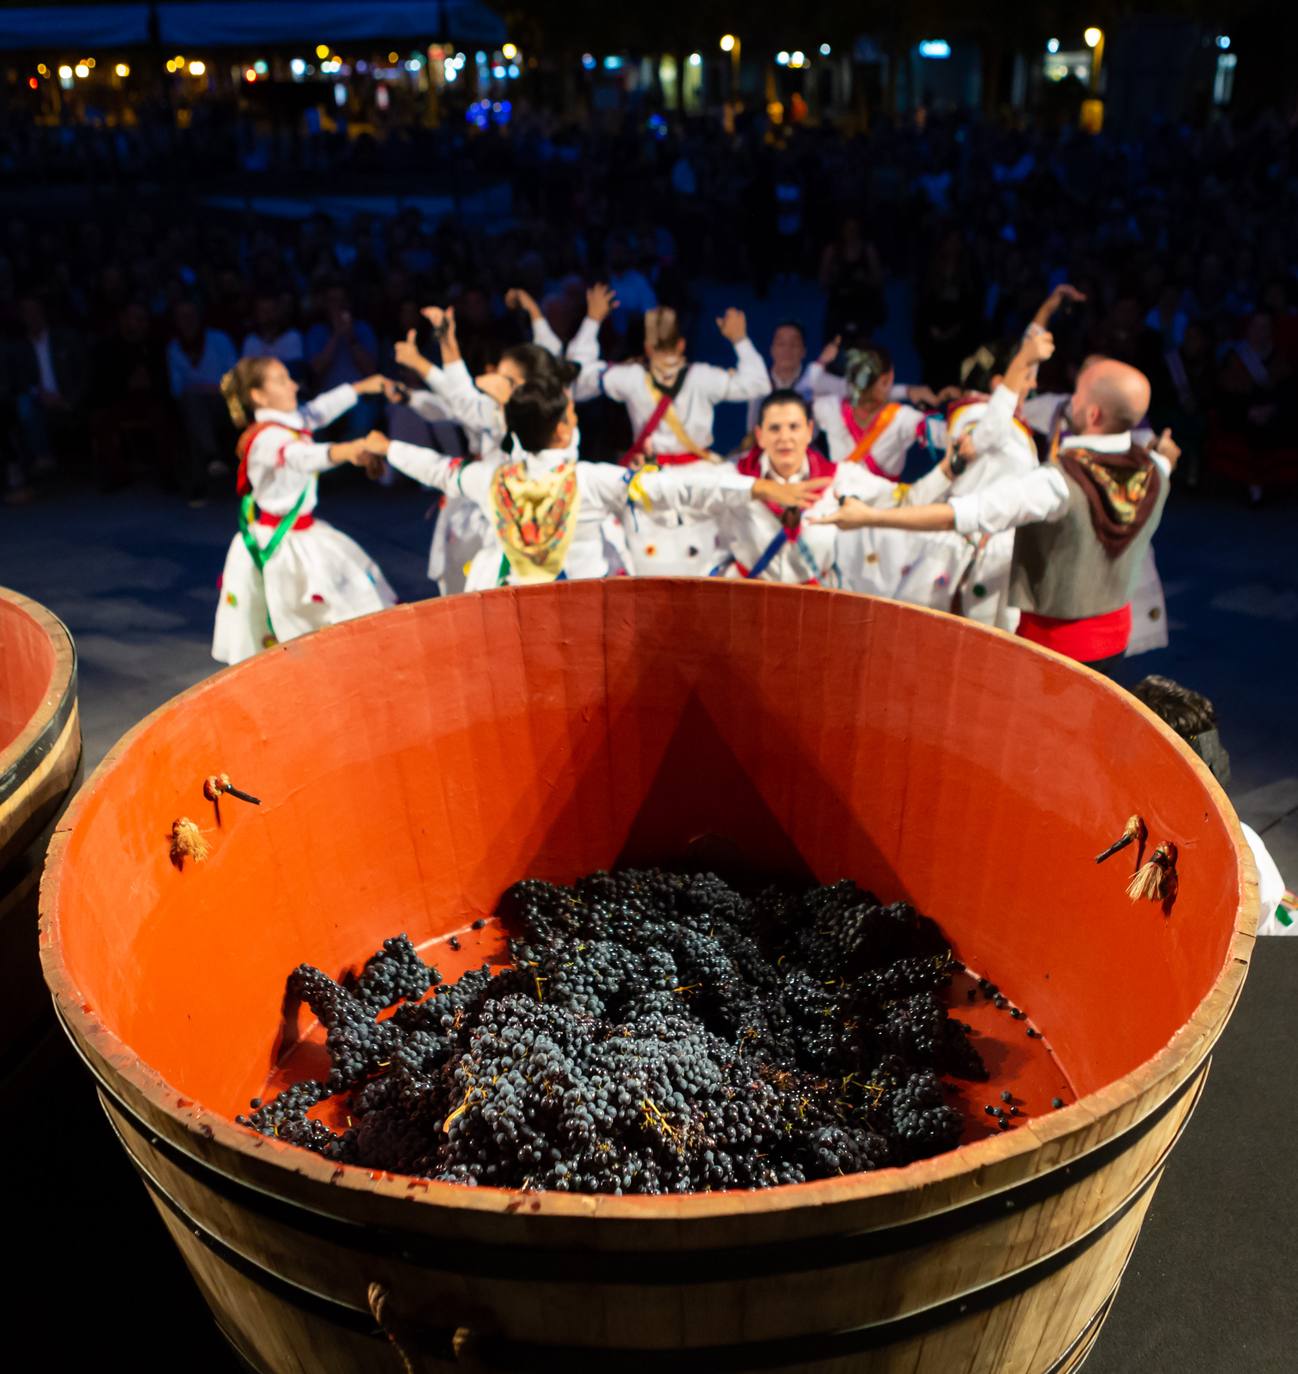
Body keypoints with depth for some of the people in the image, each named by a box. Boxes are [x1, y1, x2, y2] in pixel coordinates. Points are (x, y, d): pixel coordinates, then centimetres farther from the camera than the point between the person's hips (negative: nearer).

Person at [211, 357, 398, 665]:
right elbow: (298, 456, -46)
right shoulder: (265, 438, -25)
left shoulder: (289, 422, 3)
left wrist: (360, 387, 26)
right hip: (276, 543, -10)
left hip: (302, 533, 10)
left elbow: (321, 408, 22)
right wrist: (339, 452, -64)